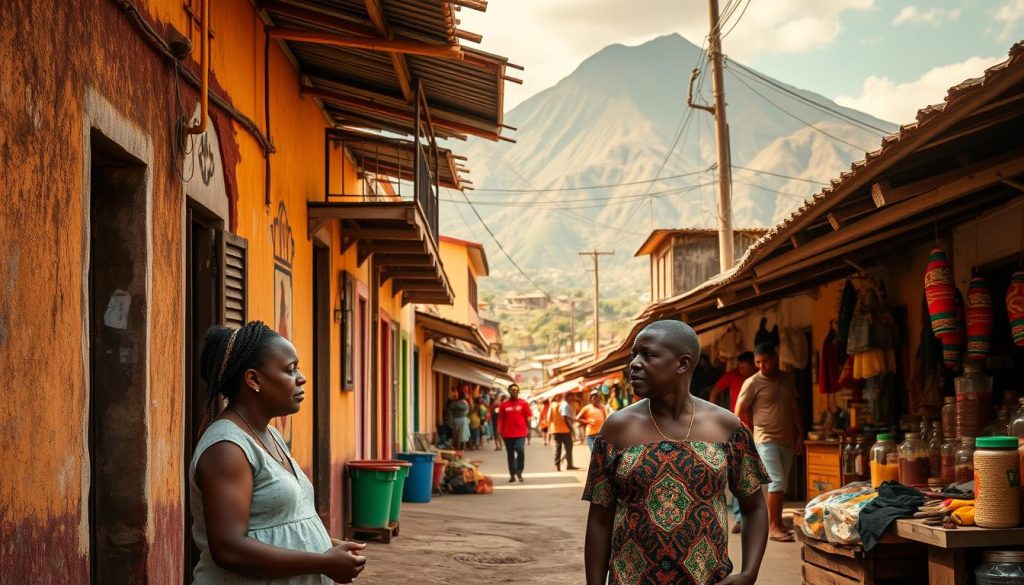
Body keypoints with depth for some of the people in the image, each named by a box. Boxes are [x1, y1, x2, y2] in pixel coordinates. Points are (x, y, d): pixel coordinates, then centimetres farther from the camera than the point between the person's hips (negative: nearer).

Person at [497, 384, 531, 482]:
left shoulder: (523, 403, 2)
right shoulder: (504, 405, 3)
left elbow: (527, 417, 4)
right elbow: (501, 419, 5)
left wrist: (528, 429, 0)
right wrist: (500, 430, -2)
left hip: (520, 433, -2)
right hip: (508, 434, 2)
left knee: (520, 450, -18)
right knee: (510, 454, 7)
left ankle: (519, 471, 1)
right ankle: (512, 474, 15)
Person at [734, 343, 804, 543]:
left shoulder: (788, 379, 8)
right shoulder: (753, 383, -9)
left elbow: (794, 408, 15)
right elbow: (739, 413, -6)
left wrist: (800, 436, 11)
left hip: (787, 440, 6)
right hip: (766, 441, -6)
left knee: (781, 484, 9)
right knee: (777, 481, -14)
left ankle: (777, 523, 18)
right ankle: (773, 527, -9)